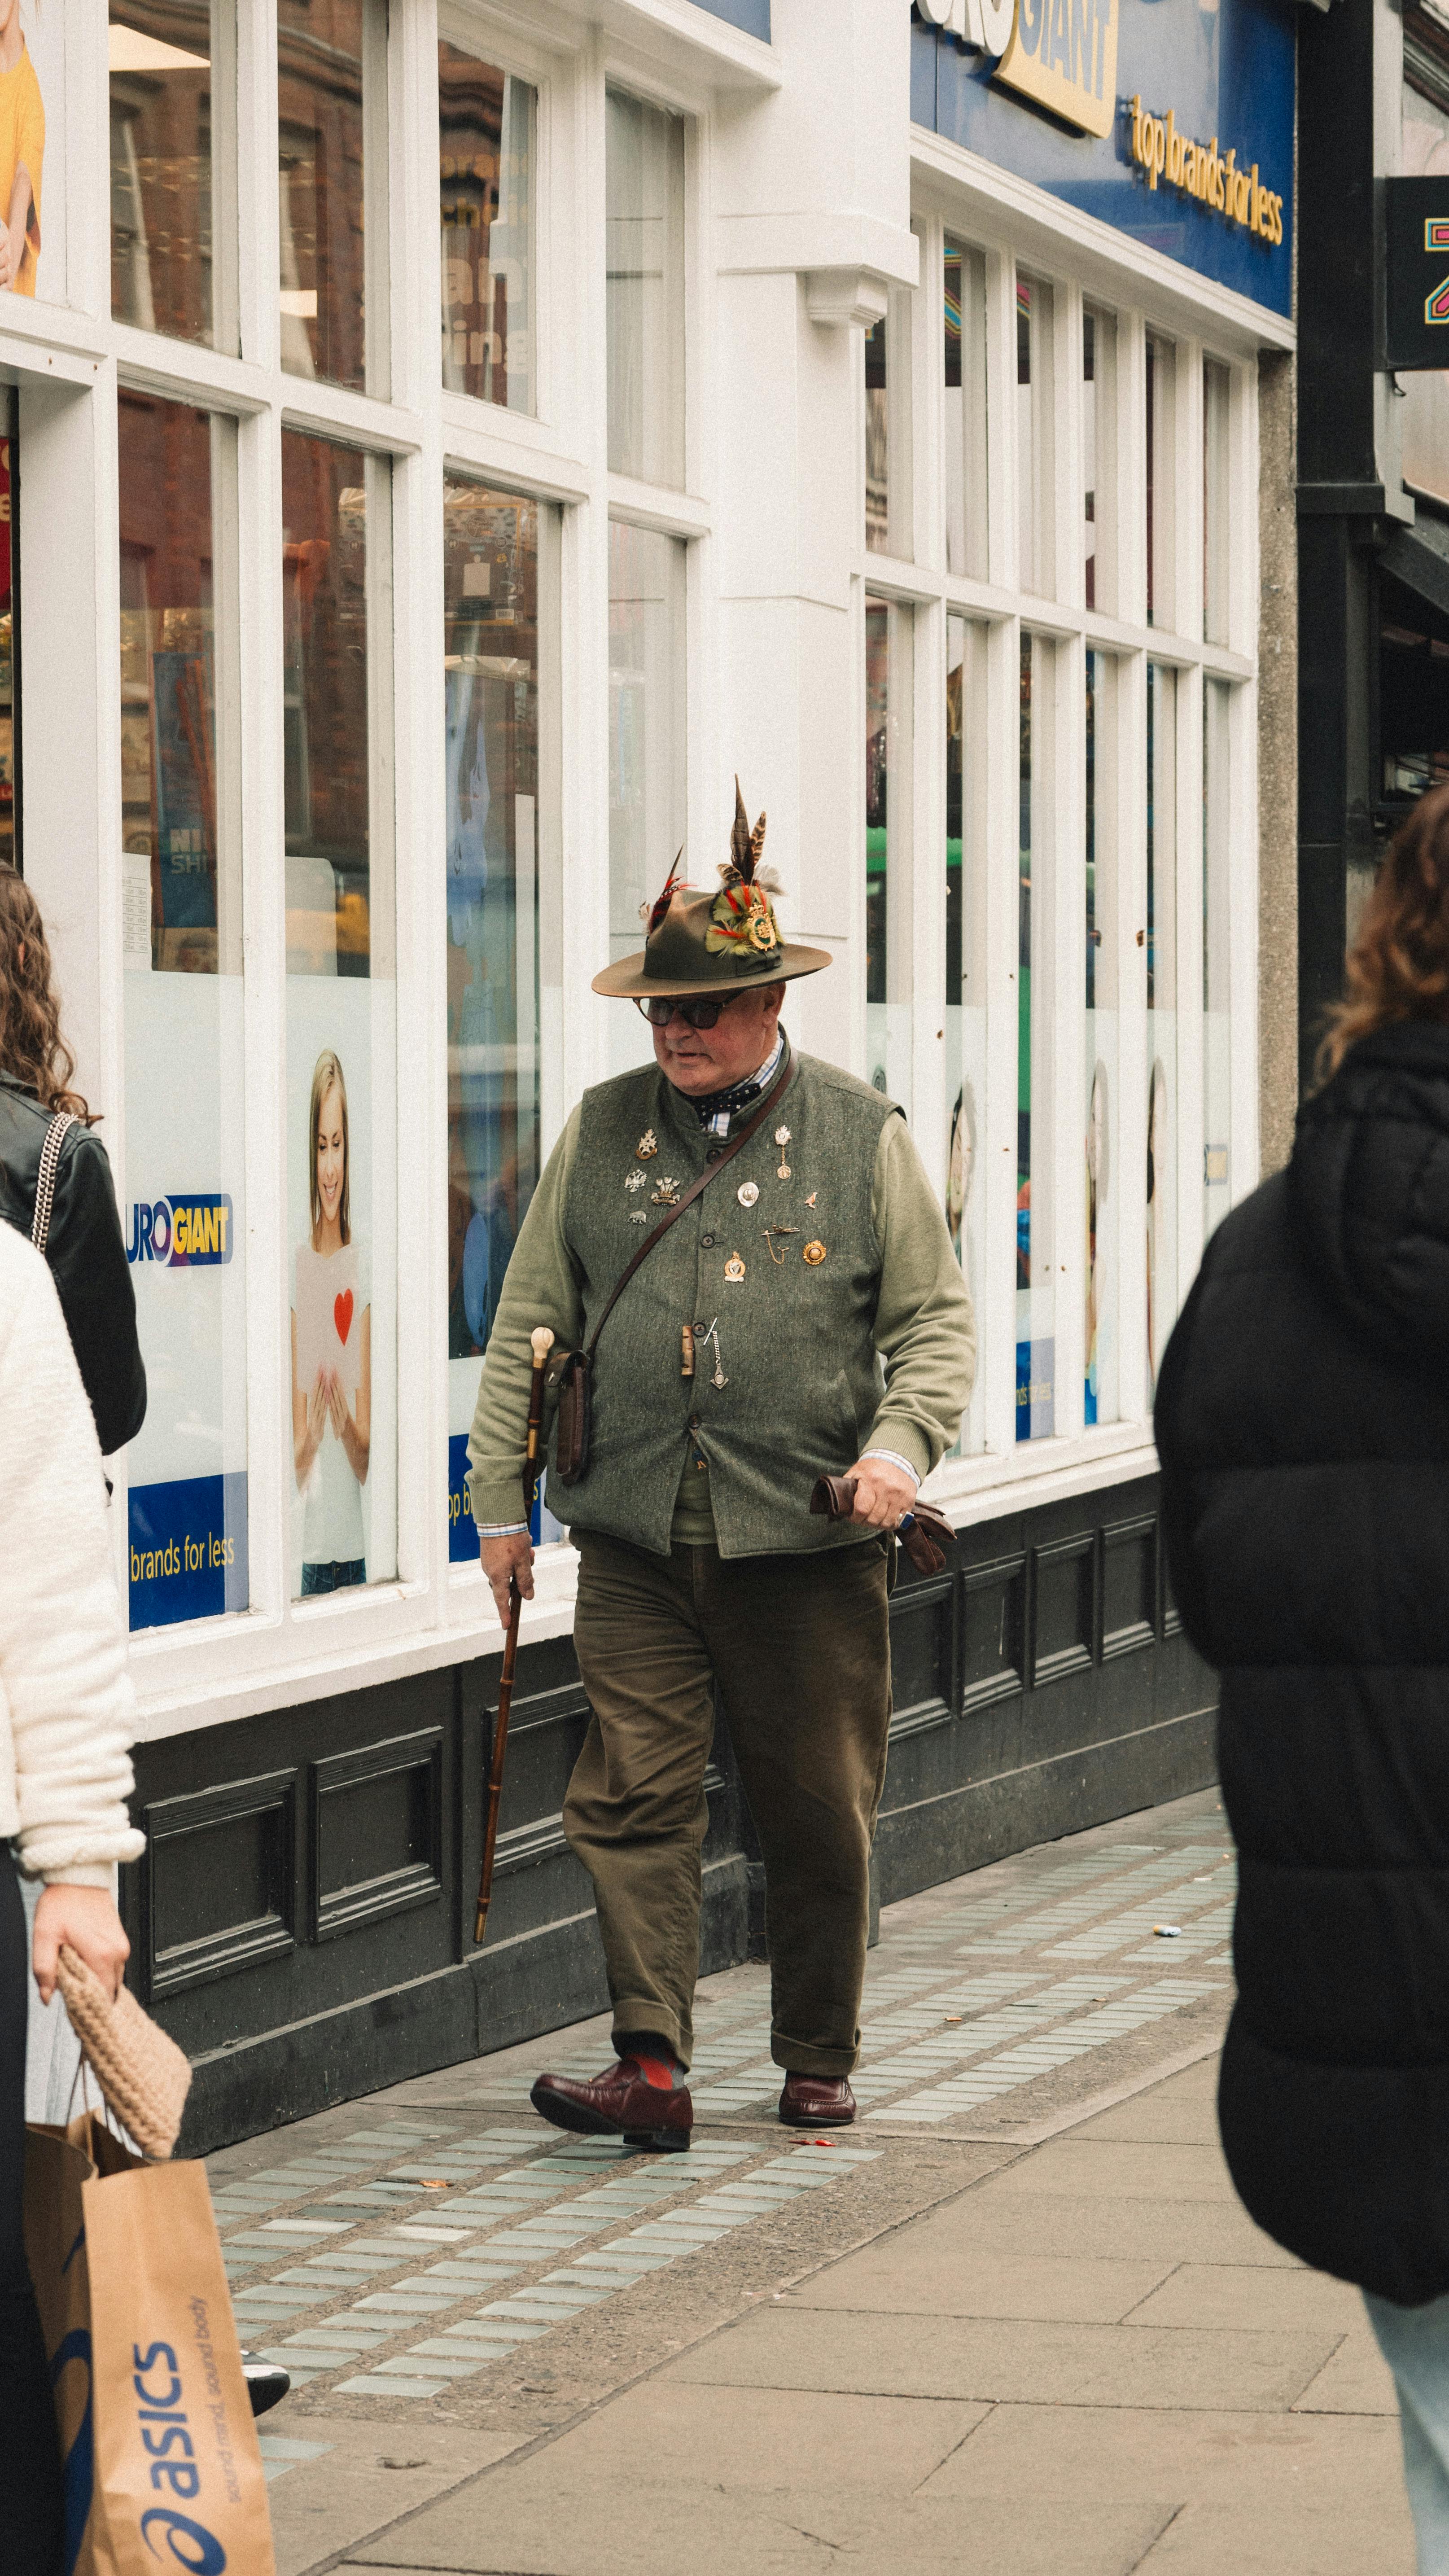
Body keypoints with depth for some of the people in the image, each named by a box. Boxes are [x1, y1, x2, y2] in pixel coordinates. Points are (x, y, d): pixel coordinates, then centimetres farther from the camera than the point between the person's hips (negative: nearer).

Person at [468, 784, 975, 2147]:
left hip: (809, 1542, -1)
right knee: (631, 1793, -8)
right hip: (635, 1537, 1)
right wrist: (499, 1498, 9)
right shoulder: (601, 1132, 9)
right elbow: (527, 1326, 13)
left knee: (818, 1816, 6)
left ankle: (818, 2064, 22)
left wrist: (900, 1444, -12)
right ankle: (651, 2069, -7)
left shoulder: (861, 1138, 3)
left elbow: (936, 1319, 6)